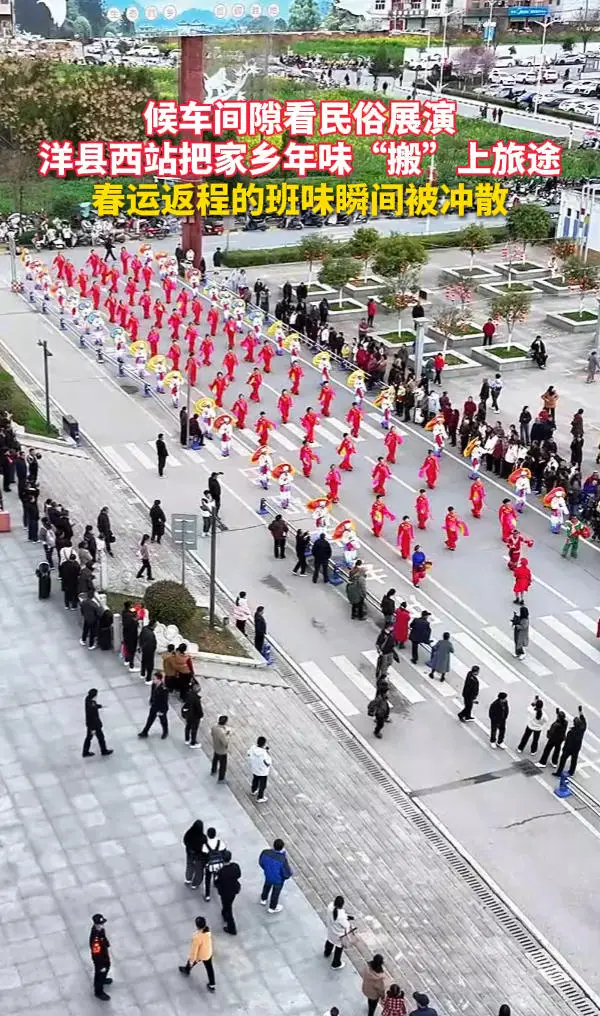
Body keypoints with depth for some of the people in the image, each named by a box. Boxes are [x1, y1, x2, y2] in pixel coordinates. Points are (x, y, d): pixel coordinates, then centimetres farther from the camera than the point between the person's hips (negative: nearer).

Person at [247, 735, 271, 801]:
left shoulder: (252, 748, -22)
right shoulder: (264, 753, -37)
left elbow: (248, 756, -6)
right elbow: (268, 763, -26)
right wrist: (268, 752, -22)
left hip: (254, 769, 6)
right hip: (263, 772, -6)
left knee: (255, 780, 34)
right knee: (262, 785, 19)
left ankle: (253, 791, 58)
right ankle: (260, 798, 37)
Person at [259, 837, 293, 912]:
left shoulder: (265, 853, -30)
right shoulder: (283, 860, -43)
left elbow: (261, 862, -8)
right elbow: (287, 873, -27)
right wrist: (291, 873, -3)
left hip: (268, 875, 3)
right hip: (278, 879, -3)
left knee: (267, 886, 36)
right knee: (276, 892, 26)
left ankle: (263, 900, 63)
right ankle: (272, 908, 52)